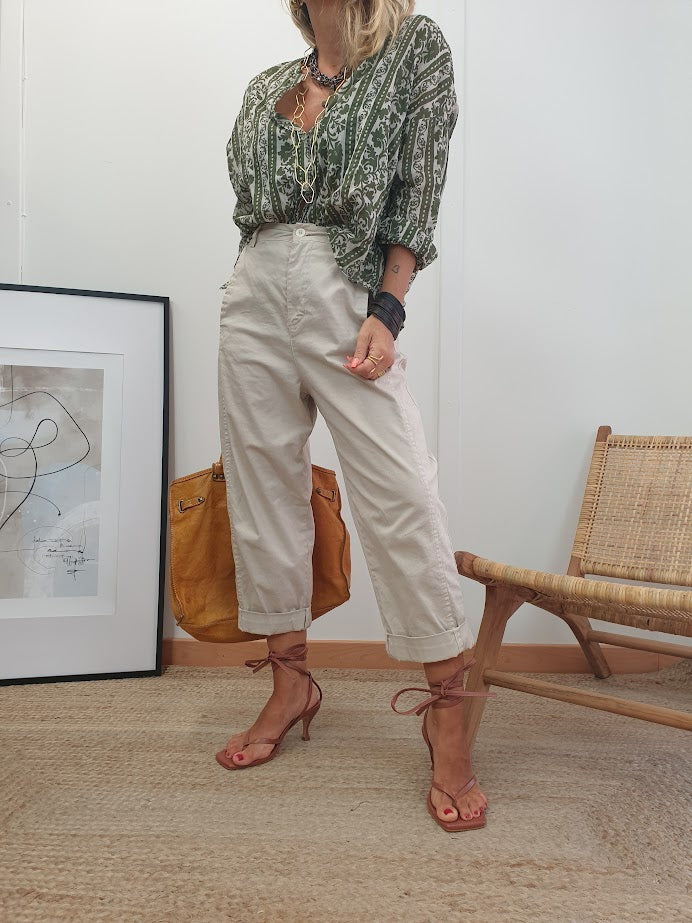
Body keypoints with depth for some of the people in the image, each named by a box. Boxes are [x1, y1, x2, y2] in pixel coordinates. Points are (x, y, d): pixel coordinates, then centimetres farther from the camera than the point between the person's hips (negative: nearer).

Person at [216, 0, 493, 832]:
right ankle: (290, 686, 20)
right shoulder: (267, 87, 20)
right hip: (255, 297, 5)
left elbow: (419, 190, -2)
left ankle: (448, 718, 3)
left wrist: (386, 311, -11)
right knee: (263, 498, 4)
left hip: (348, 301, -4)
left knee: (404, 505, -11)